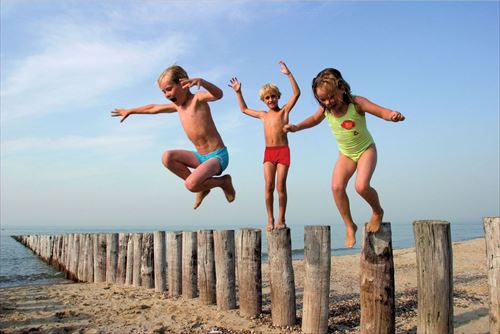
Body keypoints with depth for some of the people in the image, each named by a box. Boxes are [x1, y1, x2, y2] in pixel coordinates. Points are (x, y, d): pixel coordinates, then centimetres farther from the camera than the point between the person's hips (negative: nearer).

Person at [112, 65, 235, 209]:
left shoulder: (197, 98, -13)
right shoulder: (177, 105, 11)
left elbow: (218, 94, -35)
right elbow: (153, 108, 28)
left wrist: (201, 81, -54)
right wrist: (130, 111, 39)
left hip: (218, 156, -8)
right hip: (201, 156, 8)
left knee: (191, 184, -28)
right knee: (167, 157, -11)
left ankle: (223, 181, 1)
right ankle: (202, 187, 2)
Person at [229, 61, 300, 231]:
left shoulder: (284, 111, 5)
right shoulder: (263, 115, 17)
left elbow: (297, 93, -6)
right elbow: (244, 109, 32)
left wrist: (289, 74, -13)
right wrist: (238, 92, 26)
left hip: (283, 151, -3)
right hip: (268, 152, 3)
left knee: (281, 186, -5)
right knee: (269, 187, -5)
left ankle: (281, 219, 4)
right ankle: (270, 220, 2)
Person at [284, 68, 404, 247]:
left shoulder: (356, 103, -26)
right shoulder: (325, 109, -12)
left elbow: (382, 112, -30)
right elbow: (314, 119, 11)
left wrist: (393, 115, -53)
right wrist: (297, 127, -3)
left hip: (366, 150, -4)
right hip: (345, 154, 4)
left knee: (361, 186, -26)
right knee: (336, 186, -17)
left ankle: (377, 212, 7)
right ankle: (349, 226, 0)